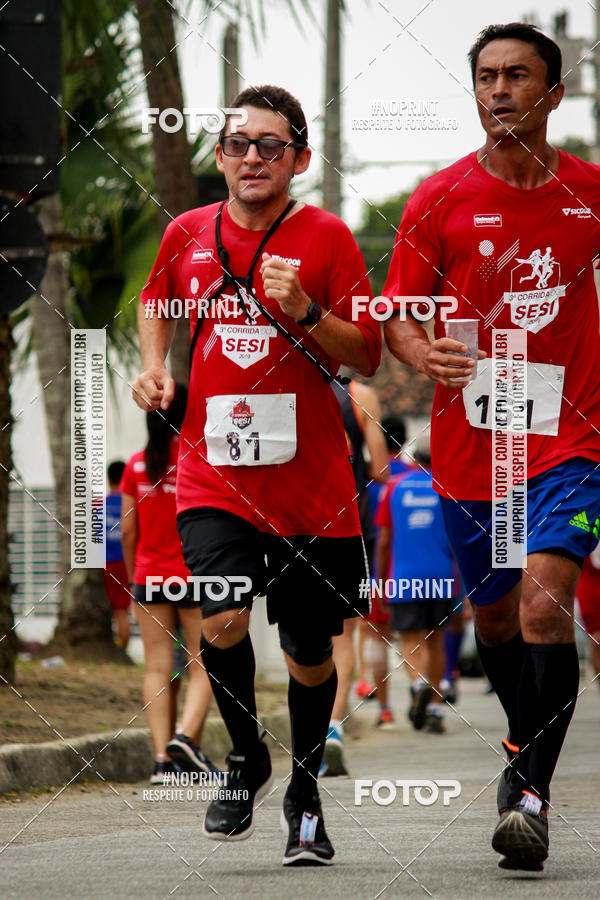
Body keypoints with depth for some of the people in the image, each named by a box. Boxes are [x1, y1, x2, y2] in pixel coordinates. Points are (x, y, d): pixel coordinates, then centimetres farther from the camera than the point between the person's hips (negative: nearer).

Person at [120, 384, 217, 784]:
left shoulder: (138, 465, 4)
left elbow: (128, 531, 6)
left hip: (150, 576, 3)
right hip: (196, 575, -3)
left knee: (157, 668, 3)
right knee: (204, 666, 4)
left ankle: (162, 757, -4)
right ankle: (186, 736, -16)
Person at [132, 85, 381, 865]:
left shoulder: (325, 236, -3)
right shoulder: (187, 234, 5)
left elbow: (367, 356, -4)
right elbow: (156, 300, 27)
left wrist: (306, 312, -20)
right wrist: (154, 364, 9)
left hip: (310, 478, -1)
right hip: (213, 471, 1)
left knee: (310, 654, 7)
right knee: (222, 623, -20)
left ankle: (305, 793, 31)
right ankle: (246, 757, 8)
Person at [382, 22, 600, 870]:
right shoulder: (440, 199, 0)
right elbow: (398, 315, 2)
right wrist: (424, 353, -20)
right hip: (468, 443, 2)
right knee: (495, 618, 13)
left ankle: (531, 792, -18)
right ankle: (526, 745, 40)